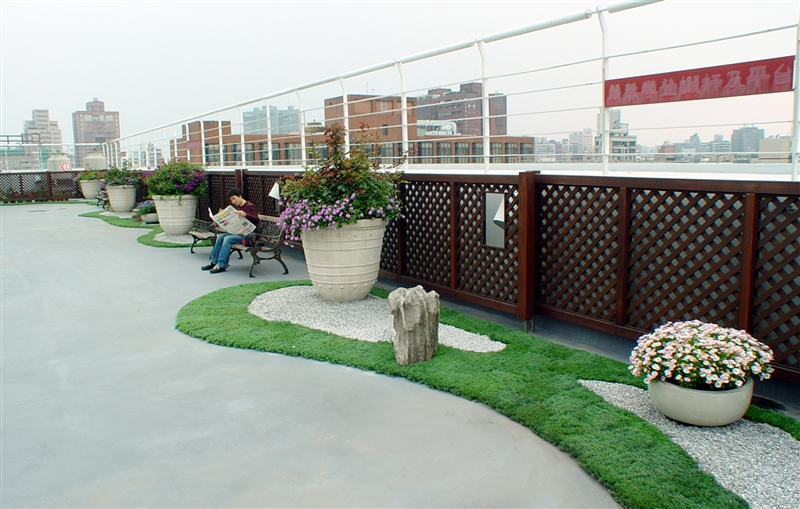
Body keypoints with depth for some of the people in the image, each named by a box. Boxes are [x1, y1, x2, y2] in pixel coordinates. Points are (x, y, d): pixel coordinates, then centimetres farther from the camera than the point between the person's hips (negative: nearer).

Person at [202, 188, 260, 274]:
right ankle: (213, 262, -3)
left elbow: (257, 220, -19)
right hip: (239, 233, 8)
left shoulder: (249, 206, -8)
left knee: (228, 238, -25)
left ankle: (221, 265, -24)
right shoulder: (238, 207, 16)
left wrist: (245, 215, -33)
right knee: (220, 236, -6)